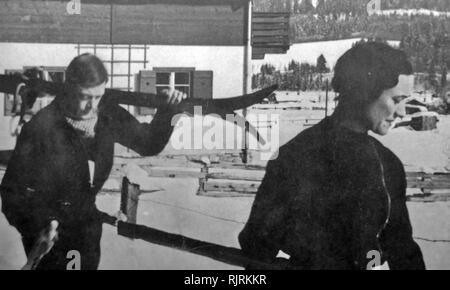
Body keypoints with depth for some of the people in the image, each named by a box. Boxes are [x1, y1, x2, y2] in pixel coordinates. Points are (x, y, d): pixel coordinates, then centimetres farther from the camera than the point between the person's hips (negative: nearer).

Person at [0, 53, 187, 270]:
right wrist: (39, 226, -29)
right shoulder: (42, 126, -23)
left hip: (86, 218, 5)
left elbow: (149, 144, 4)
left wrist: (168, 111, -10)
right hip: (45, 221, -4)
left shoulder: (108, 116, -9)